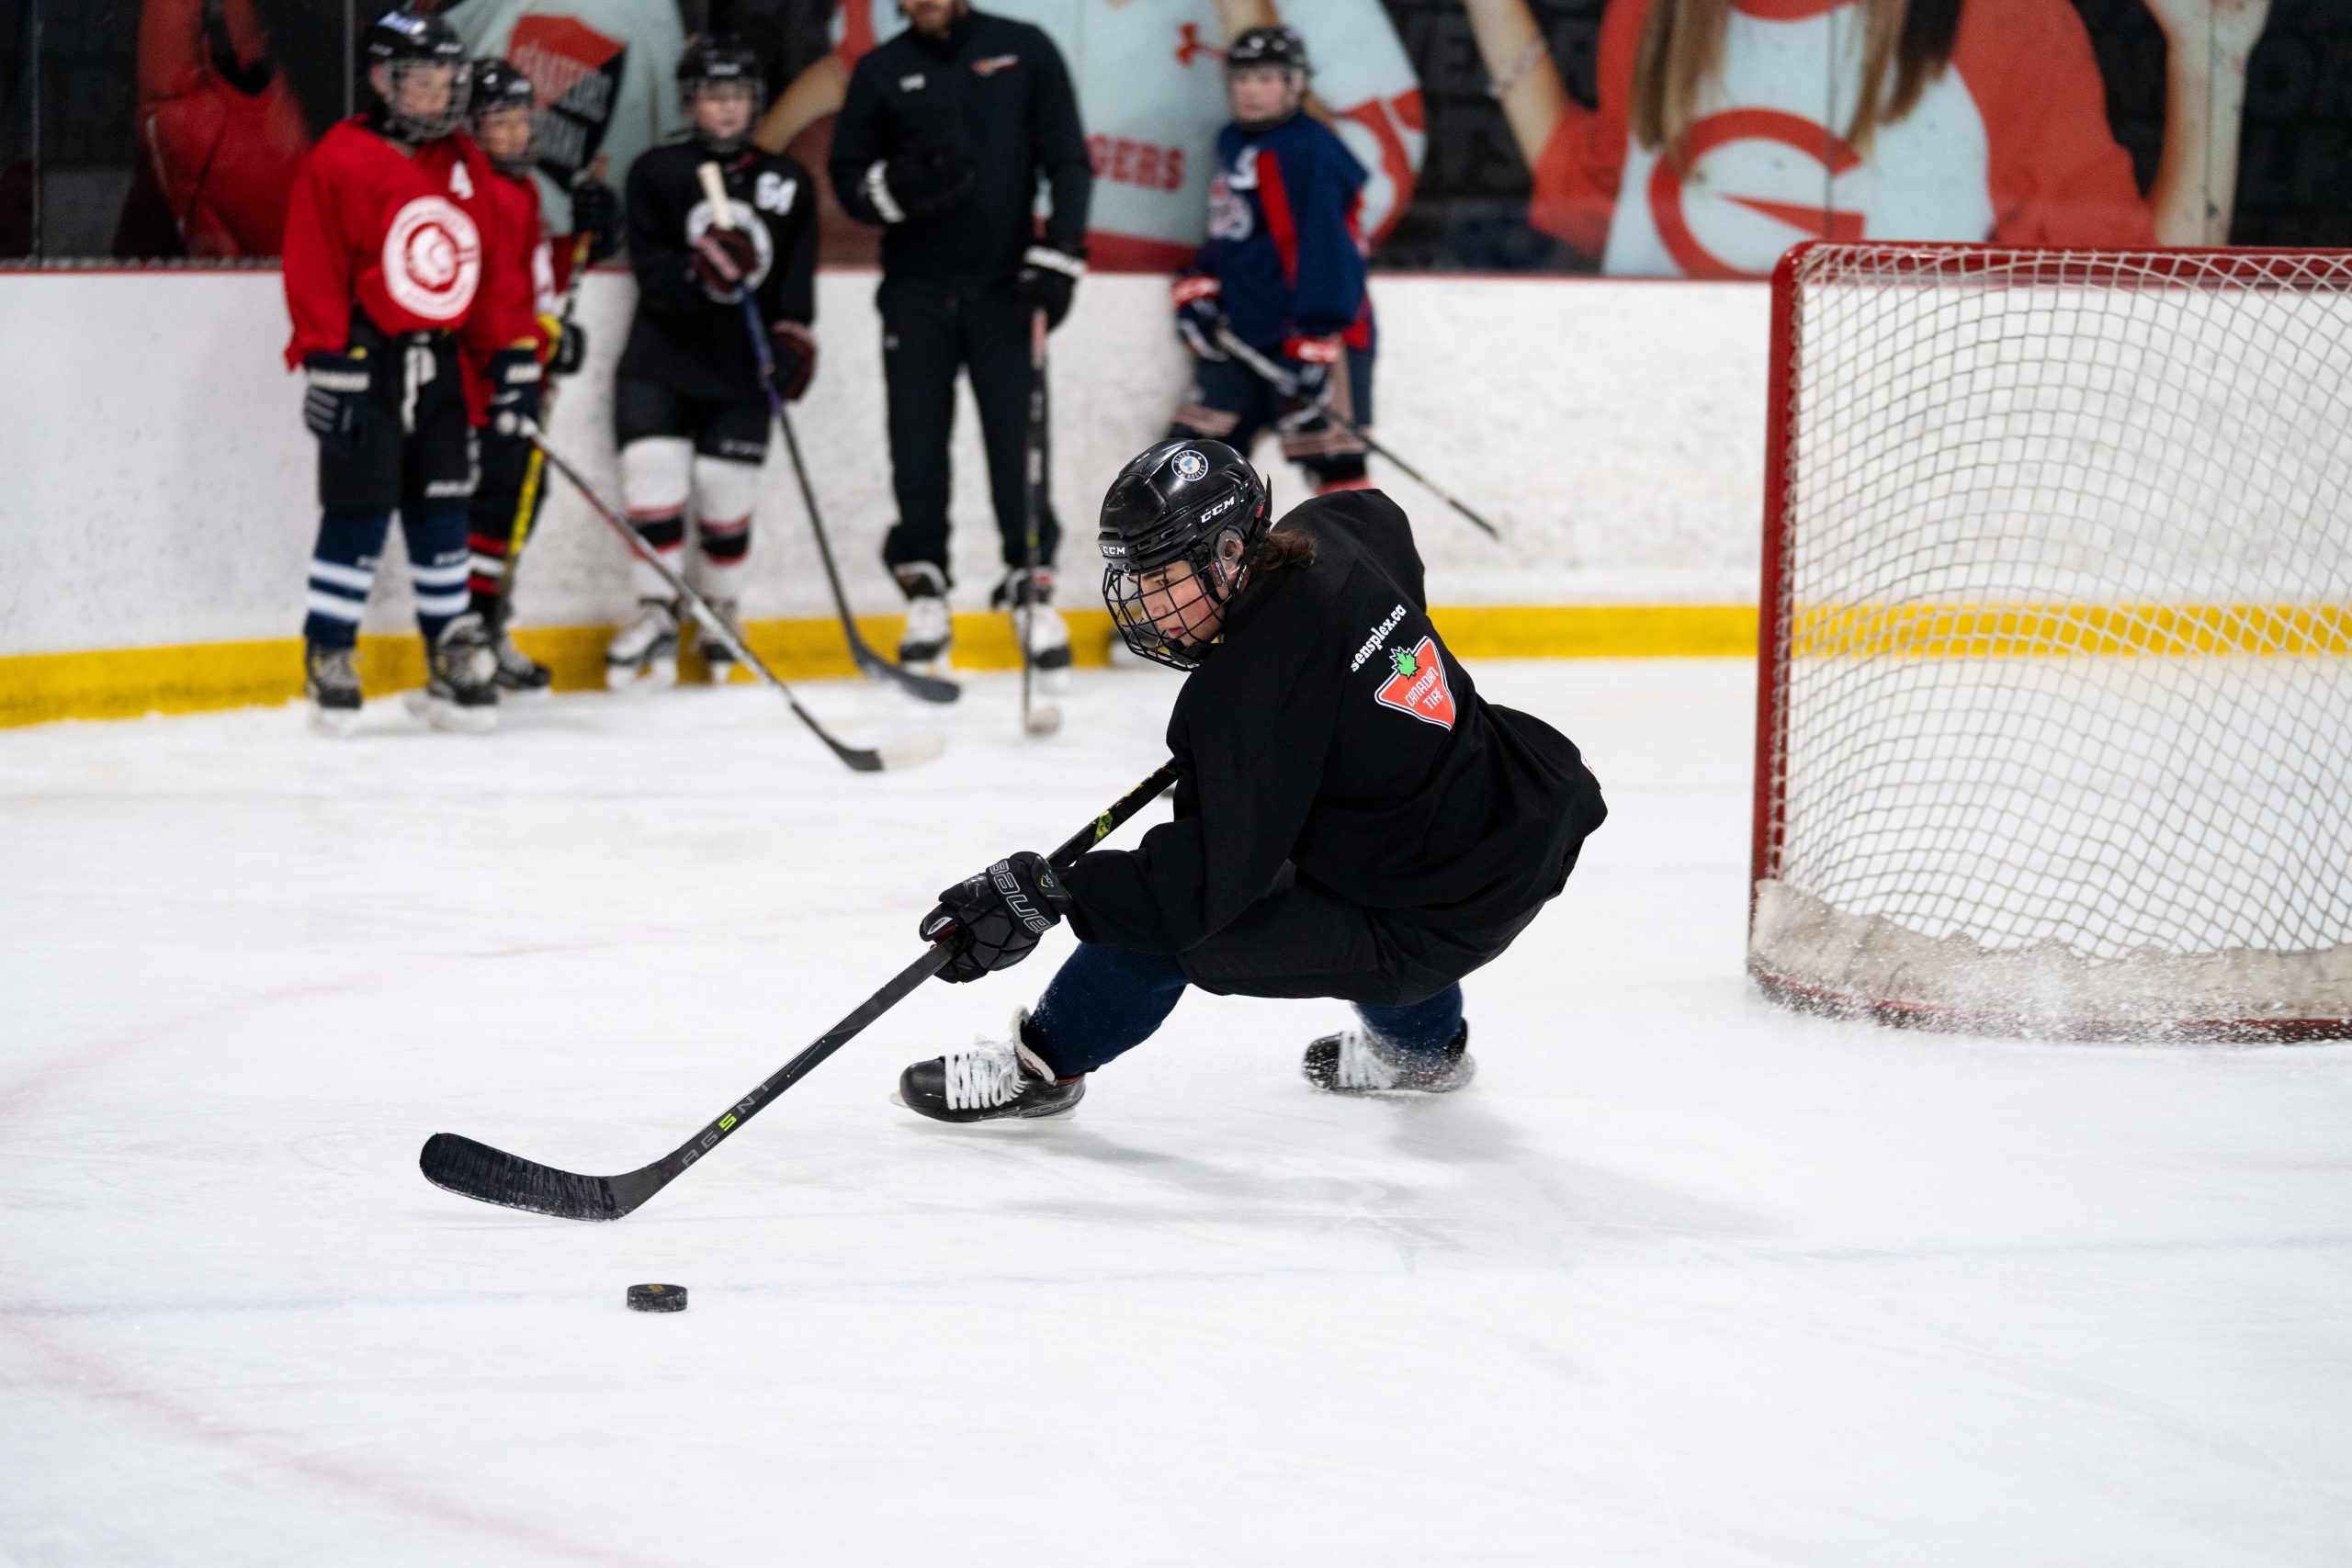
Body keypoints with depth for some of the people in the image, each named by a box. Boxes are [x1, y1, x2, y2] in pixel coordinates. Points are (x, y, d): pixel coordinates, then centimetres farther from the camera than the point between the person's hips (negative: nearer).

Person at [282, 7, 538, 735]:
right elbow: (314, 273, -12)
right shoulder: (339, 162, -9)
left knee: (442, 508, 9)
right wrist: (327, 366, -16)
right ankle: (328, 655, 4)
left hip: (437, 357, 6)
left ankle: (453, 655, 16)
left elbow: (490, 265, 15)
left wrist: (513, 353, 9)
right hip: (365, 355, -6)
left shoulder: (465, 164, 11)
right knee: (359, 508, -5)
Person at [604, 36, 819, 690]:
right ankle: (657, 617, -1)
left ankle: (723, 612, 21)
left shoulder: (788, 184, 8)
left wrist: (793, 337, -11)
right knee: (653, 482, -10)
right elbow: (650, 269, -8)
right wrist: (699, 268, -27)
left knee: (725, 495, 1)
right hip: (662, 360, -1)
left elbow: (797, 274, 4)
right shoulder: (657, 174, 2)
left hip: (742, 368, 1)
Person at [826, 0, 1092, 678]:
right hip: (916, 290, 2)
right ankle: (925, 588, 10)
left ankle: (1031, 587, 5)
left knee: (1016, 440, -5)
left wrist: (1059, 250, -9)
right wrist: (894, 186, -14)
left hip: (1001, 284, -2)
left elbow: (1068, 159, 1)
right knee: (918, 444, 0)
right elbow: (846, 174, 8)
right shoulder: (880, 72, 6)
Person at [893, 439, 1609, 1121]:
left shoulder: (1249, 691, -27)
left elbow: (1208, 881, -27)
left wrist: (1046, 895, -26)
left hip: (1441, 928, -9)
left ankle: (1041, 1063, 17)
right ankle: (1422, 1040, 47)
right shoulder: (1323, 540, -4)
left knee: (1168, 915, -6)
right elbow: (1381, 519, 24)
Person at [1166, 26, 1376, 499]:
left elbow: (1322, 247, -23)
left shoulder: (1308, 150, -17)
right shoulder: (1234, 143, 12)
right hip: (1243, 331, 10)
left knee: (1334, 461, -13)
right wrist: (1195, 287, 7)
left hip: (1315, 333, -10)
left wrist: (1313, 344, -27)